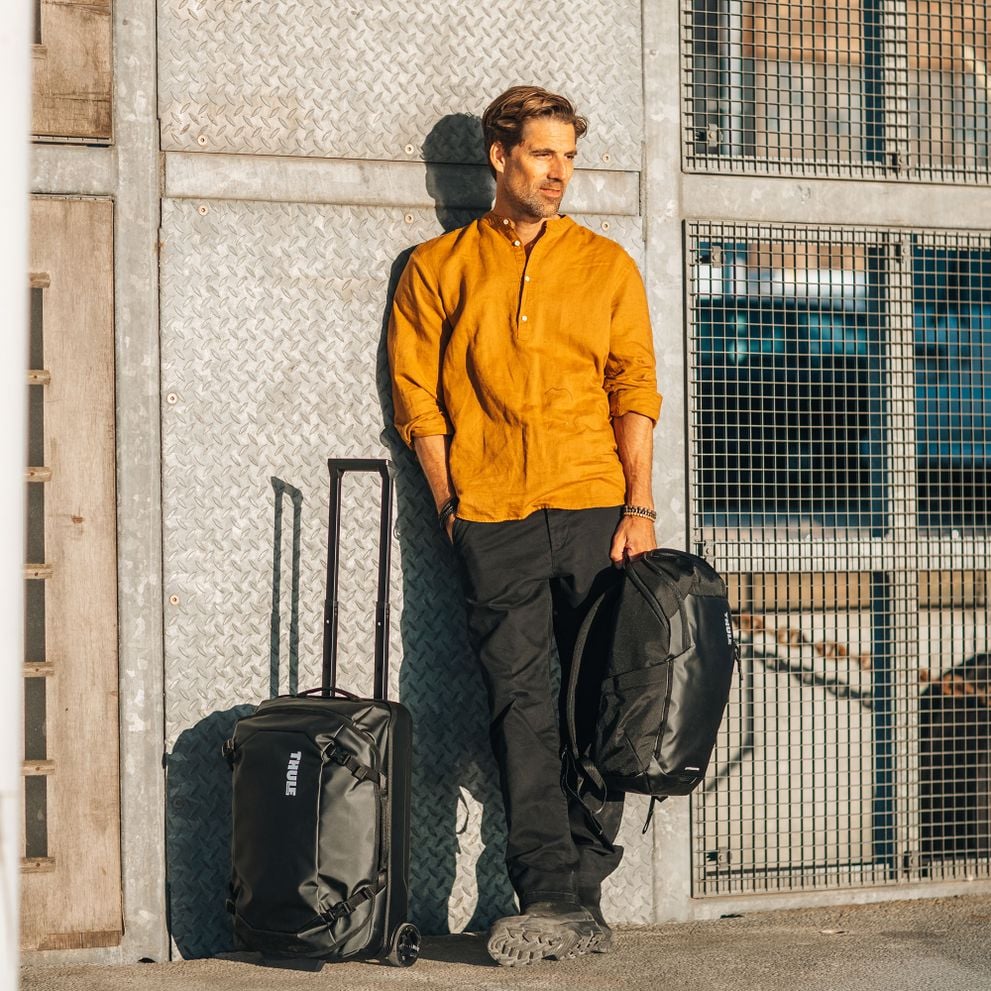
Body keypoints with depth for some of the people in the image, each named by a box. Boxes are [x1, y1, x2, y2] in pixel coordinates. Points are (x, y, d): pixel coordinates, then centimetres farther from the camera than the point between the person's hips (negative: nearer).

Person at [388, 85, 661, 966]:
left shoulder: (606, 265, 12)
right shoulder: (438, 268, 11)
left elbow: (635, 390, 6)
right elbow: (416, 392, 8)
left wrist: (639, 506, -3)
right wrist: (452, 504, 1)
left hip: (595, 509, 1)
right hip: (493, 520, -1)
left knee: (599, 702, -1)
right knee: (522, 706, -5)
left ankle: (582, 894, 5)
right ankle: (552, 898, -4)